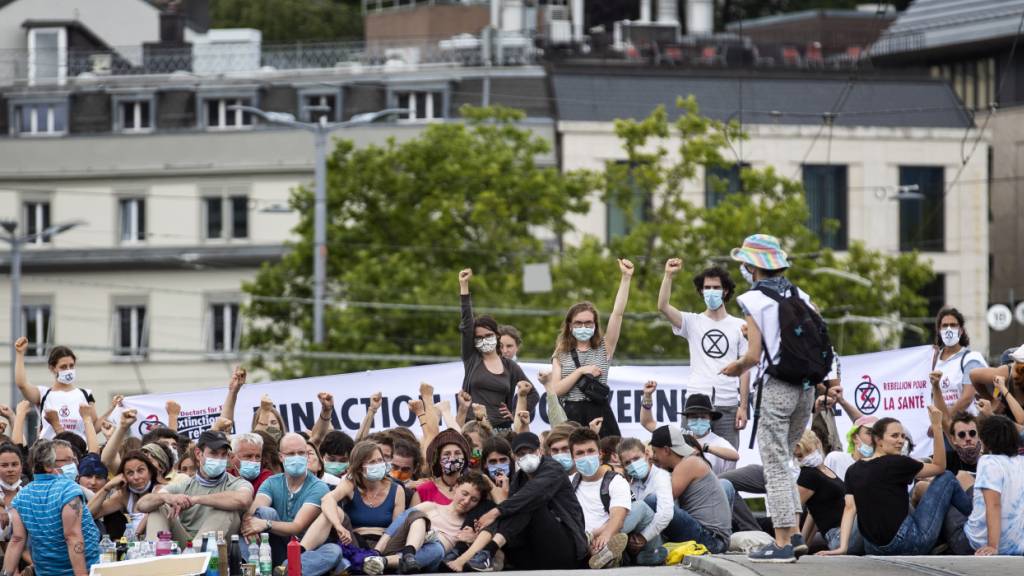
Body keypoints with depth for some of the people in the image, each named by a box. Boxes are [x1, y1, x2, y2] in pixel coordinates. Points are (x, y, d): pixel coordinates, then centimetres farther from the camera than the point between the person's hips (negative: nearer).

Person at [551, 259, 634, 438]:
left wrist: (626, 278, -6)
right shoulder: (561, 355, 12)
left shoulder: (604, 348, 11)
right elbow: (555, 390, 1)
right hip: (572, 416, 0)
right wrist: (580, 371, -8)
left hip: (600, 416, 0)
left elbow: (618, 314, 2)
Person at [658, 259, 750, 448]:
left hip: (728, 404, 0)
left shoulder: (739, 326, 8)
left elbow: (744, 369, 7)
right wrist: (669, 275, -16)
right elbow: (663, 306, -8)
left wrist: (743, 407, 1)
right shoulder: (692, 322, 8)